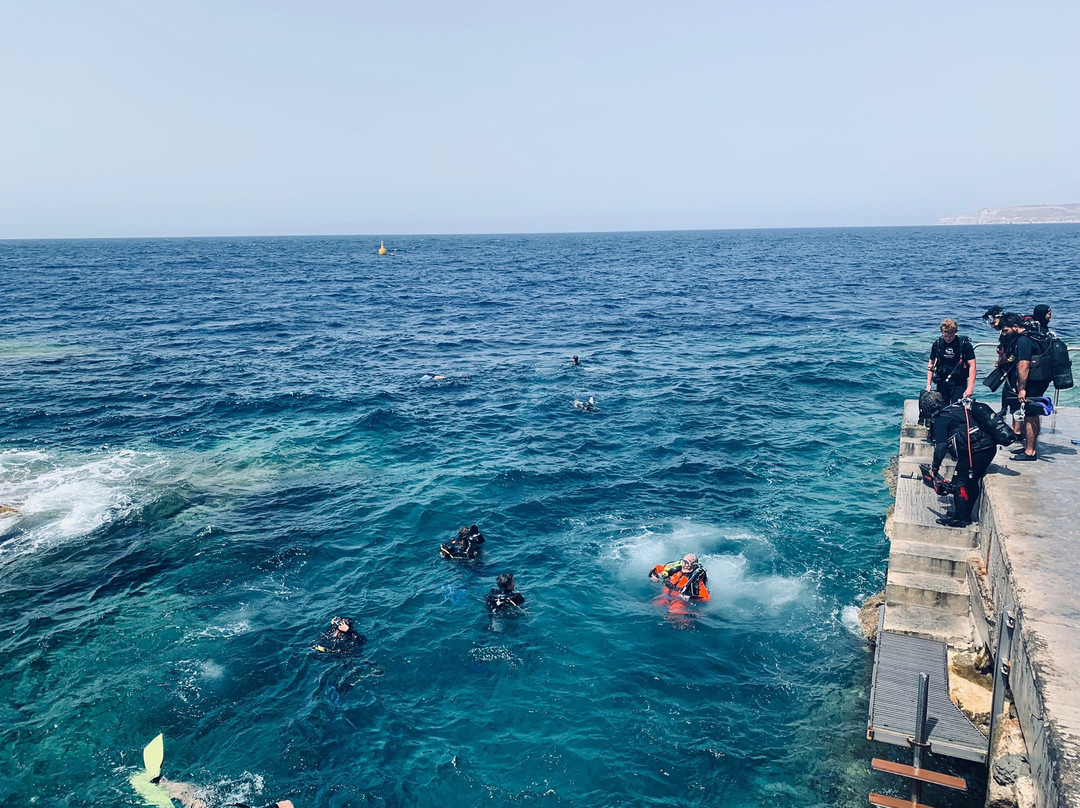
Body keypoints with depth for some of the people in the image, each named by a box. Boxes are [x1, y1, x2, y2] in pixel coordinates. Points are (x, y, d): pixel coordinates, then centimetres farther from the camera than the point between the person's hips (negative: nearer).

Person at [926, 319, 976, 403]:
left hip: (959, 383, -3)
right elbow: (931, 364, 11)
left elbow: (972, 366, -9)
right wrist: (928, 384, 4)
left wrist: (970, 387, -19)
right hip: (941, 382, 3)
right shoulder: (937, 344, 3)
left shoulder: (965, 344, -8)